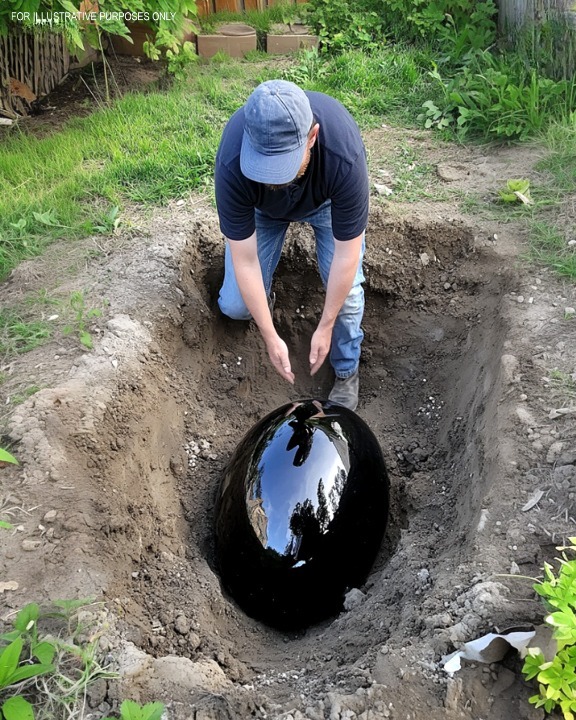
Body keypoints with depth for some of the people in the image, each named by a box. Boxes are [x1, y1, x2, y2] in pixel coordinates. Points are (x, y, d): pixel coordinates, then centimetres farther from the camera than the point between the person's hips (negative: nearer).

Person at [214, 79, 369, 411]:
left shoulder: (345, 157, -43)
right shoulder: (232, 163, -40)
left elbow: (347, 254, -32)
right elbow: (244, 259, -31)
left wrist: (325, 328, -24)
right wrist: (271, 337, -26)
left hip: (328, 200, 0)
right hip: (262, 207, 1)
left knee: (346, 291, -15)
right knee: (235, 306, -10)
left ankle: (347, 372, 14)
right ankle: (263, 297, 28)